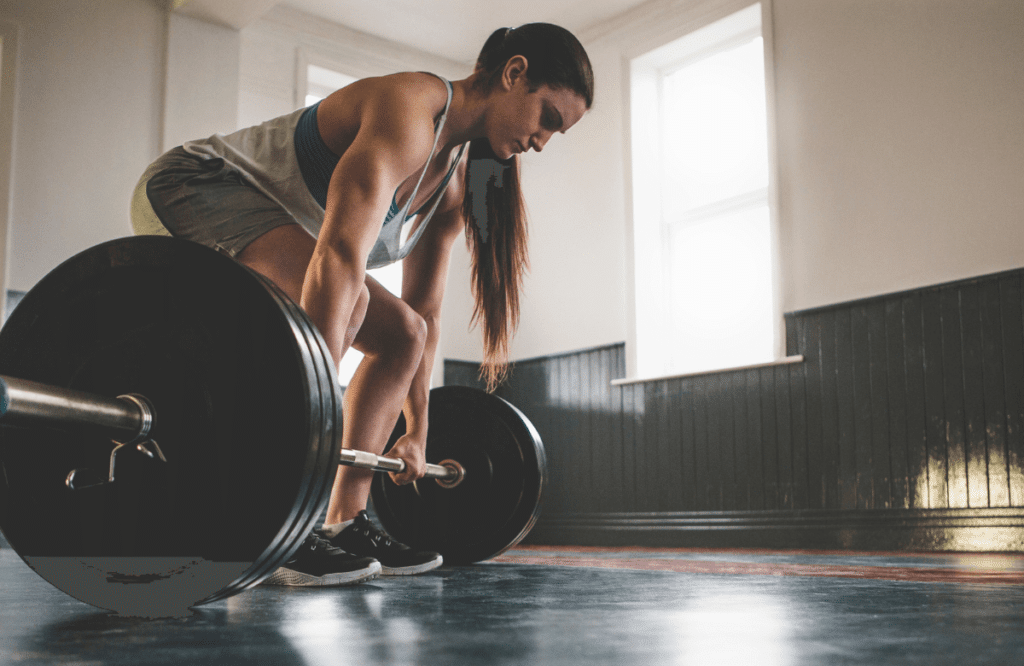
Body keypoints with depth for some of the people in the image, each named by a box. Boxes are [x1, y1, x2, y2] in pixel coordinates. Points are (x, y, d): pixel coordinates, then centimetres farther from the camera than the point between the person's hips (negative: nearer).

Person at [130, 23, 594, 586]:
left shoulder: (454, 182, 4)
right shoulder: (410, 108, -26)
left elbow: (425, 313, 10)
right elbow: (340, 254, -40)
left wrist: (416, 433, 10)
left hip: (260, 219, 10)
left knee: (401, 334, 5)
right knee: (341, 298, -34)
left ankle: (344, 521, 4)